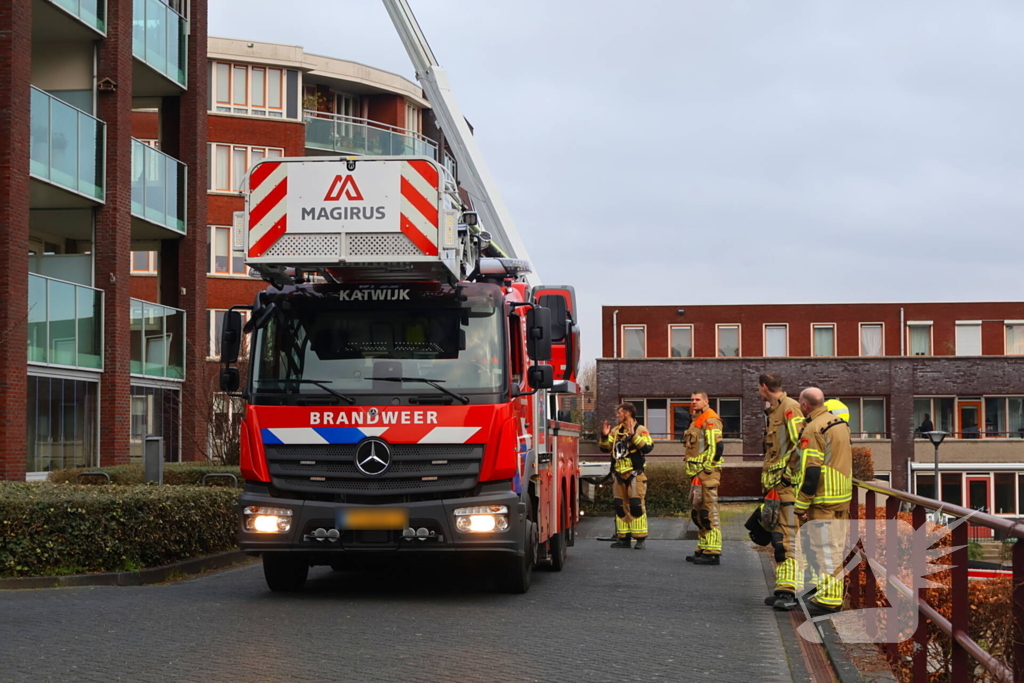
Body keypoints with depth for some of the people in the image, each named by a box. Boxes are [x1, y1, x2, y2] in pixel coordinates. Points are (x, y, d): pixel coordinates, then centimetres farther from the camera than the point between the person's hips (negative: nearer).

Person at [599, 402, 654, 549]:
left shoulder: (640, 430, -3)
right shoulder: (616, 430, 13)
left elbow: (648, 447, -18)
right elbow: (605, 448, 12)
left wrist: (633, 435, -25)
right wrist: (604, 436, -6)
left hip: (634, 474, -6)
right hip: (618, 475, 6)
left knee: (636, 505, -9)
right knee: (620, 506, 7)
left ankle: (641, 538, -4)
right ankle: (624, 538, 13)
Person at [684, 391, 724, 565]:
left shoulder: (710, 420, -11)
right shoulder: (697, 420, 21)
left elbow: (716, 446, -21)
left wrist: (705, 469, -19)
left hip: (707, 473, -11)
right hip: (698, 474, 11)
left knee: (708, 513, -11)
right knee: (698, 513, 15)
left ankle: (712, 553, -11)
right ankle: (703, 550, 23)